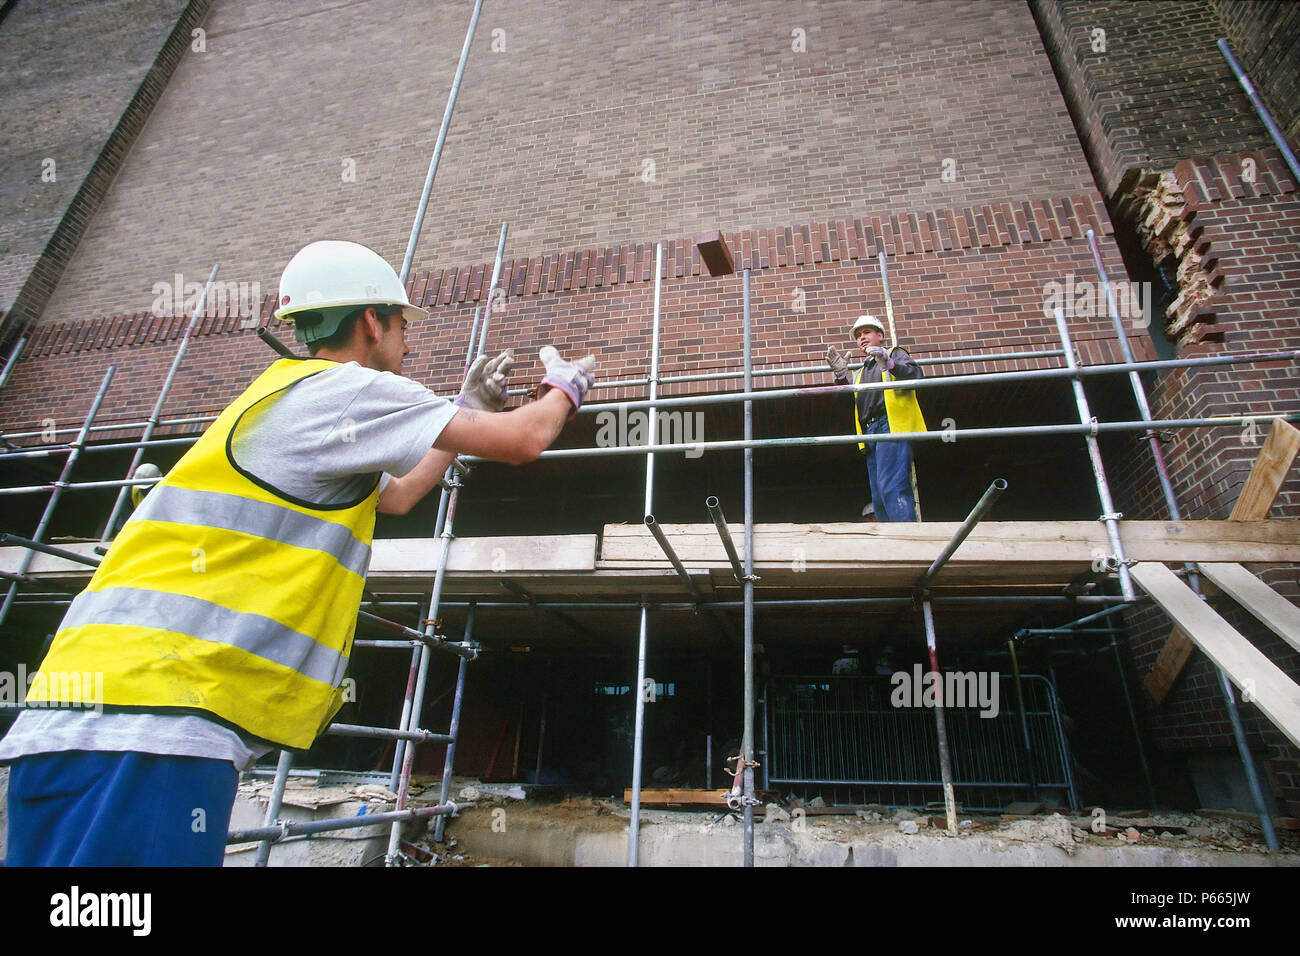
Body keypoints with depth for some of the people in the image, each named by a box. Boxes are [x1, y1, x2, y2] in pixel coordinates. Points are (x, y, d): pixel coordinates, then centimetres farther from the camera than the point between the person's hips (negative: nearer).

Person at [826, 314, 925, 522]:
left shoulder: (894, 354, 16)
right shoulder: (861, 374, 33)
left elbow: (915, 373, -4)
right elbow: (849, 403, 17)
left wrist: (889, 364, -20)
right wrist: (841, 376, 4)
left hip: (892, 426, -7)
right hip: (870, 433, 7)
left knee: (891, 488, -22)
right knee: (879, 498, 1)